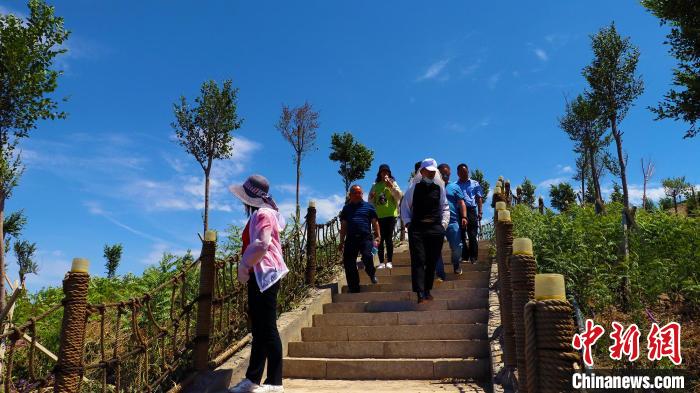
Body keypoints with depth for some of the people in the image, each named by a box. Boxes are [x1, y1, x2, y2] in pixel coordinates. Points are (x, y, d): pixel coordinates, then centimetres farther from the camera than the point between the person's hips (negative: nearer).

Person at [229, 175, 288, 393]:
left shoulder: (263, 214, -12)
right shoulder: (258, 214, 19)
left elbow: (262, 244, -25)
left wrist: (244, 266, -14)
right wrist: (246, 267, 9)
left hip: (264, 276, -10)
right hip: (259, 276, 10)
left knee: (267, 329, -6)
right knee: (259, 329, 13)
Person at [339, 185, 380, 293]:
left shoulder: (369, 207, 12)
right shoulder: (346, 208, 18)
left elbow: (375, 222, 10)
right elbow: (343, 226, 19)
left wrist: (377, 236, -1)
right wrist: (342, 242, 14)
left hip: (365, 237, -3)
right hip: (351, 238, 3)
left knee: (367, 256, -25)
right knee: (348, 263, -2)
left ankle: (372, 275, 8)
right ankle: (354, 289, 9)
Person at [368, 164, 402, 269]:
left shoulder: (392, 183, 8)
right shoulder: (375, 185, 13)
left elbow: (399, 196, -5)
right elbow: (370, 201, 16)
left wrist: (391, 186, -18)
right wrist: (371, 197, -6)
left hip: (390, 214, -2)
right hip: (378, 215, 2)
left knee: (389, 238, -3)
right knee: (380, 239, 0)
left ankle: (389, 261, 1)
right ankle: (381, 262, 3)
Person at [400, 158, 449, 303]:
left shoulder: (439, 188, 10)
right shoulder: (414, 187, 5)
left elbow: (445, 207, 15)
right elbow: (404, 205, 10)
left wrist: (443, 224, 4)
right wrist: (408, 222, 0)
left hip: (436, 229, 2)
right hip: (417, 228, -2)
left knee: (432, 261, 6)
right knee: (418, 260, -10)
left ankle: (427, 290, 18)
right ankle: (420, 294, -12)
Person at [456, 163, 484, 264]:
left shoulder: (475, 184, 14)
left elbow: (479, 199, 10)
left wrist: (480, 212, 0)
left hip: (471, 211, -1)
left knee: (472, 236, -3)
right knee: (461, 236, 2)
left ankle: (473, 258, 0)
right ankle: (464, 256, 8)